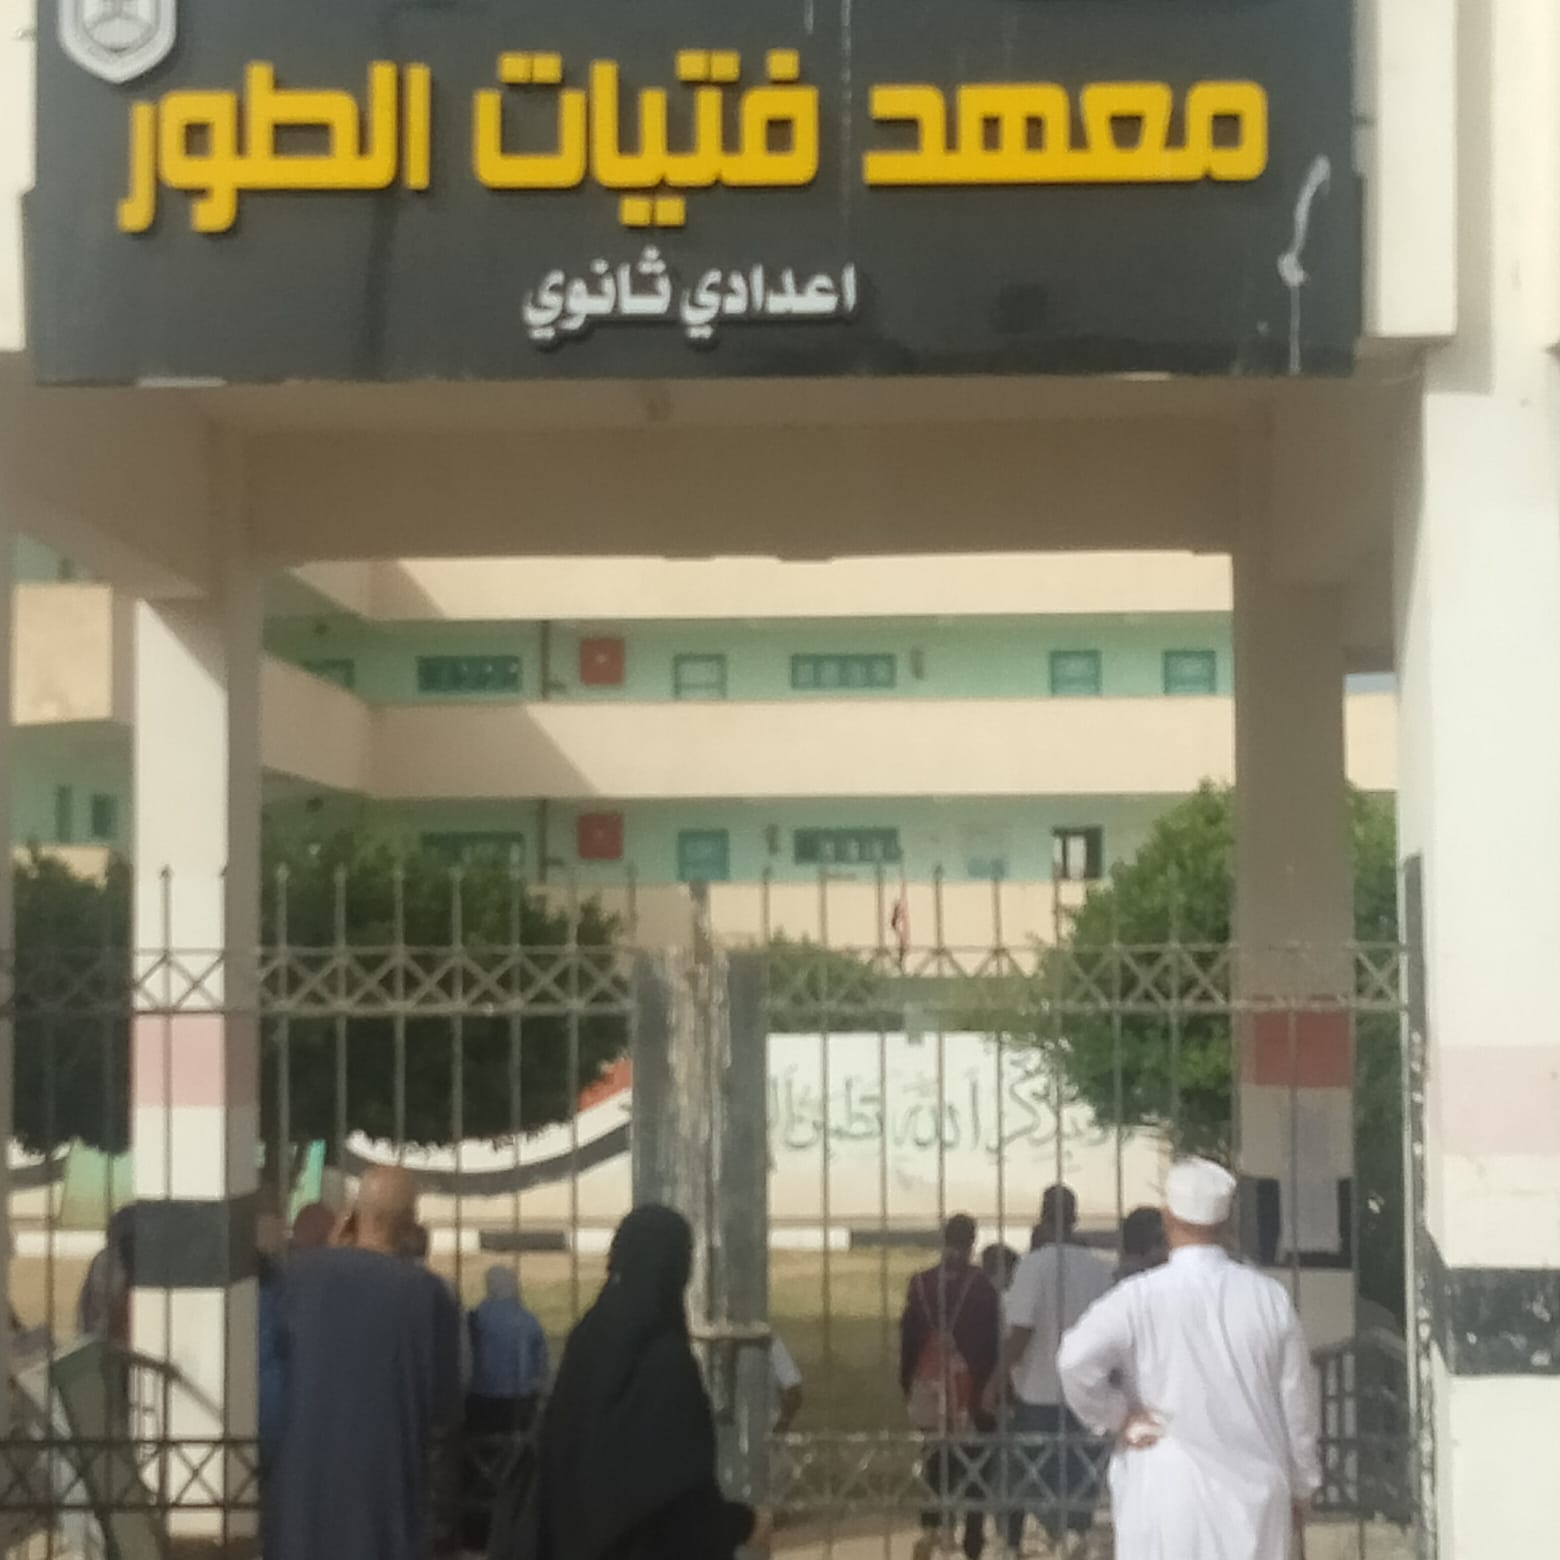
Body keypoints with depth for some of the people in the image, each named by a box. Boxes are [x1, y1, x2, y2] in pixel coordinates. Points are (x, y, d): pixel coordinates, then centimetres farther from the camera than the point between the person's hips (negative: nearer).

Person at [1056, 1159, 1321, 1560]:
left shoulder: (1141, 1297, -9)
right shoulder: (1269, 1296, 0)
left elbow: (1077, 1360, -24)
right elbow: (1296, 1400, 6)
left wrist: (1115, 1418, -6)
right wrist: (1300, 1487, 18)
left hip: (1168, 1491, -3)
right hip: (1254, 1490, 3)